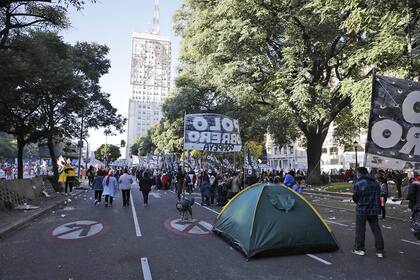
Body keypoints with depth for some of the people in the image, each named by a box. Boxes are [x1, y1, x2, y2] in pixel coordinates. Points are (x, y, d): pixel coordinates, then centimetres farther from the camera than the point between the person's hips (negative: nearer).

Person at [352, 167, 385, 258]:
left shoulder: (358, 185, -15)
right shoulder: (375, 183, 4)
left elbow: (355, 198, -8)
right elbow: (378, 198, 7)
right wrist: (378, 208, 12)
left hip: (362, 210, -5)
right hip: (373, 210, 5)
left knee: (360, 230, 6)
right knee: (376, 230, 11)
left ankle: (359, 249, 15)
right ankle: (380, 251, 15)